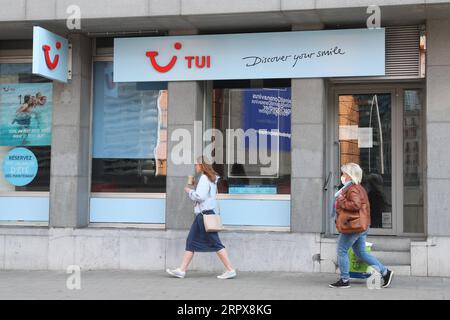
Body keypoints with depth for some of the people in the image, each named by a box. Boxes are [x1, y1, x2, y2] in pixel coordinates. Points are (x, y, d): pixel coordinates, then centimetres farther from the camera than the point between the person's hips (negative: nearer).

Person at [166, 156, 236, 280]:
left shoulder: (204, 178, -13)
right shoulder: (211, 179, 16)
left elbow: (200, 196, -21)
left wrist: (189, 191, -6)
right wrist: (192, 191, 11)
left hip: (205, 215, -10)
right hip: (202, 214, 10)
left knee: (215, 243, -8)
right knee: (191, 242, 10)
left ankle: (230, 270, -5)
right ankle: (181, 270, 11)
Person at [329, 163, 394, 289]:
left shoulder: (353, 189, -14)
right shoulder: (358, 188, 19)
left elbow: (355, 205, -27)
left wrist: (340, 202, -18)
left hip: (353, 226, -11)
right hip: (360, 226, 11)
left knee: (342, 251, -2)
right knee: (361, 253, 15)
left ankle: (344, 280, 4)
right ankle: (385, 272, 13)